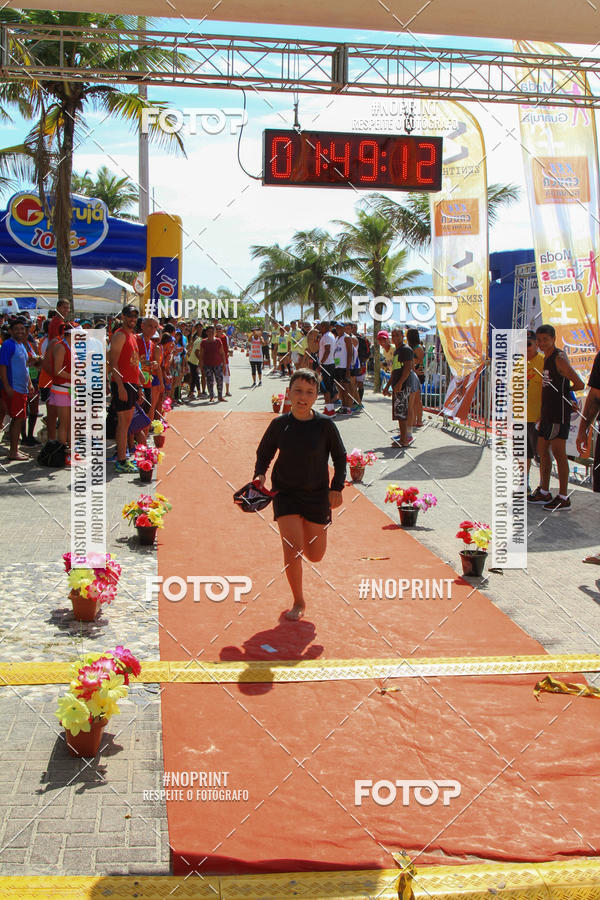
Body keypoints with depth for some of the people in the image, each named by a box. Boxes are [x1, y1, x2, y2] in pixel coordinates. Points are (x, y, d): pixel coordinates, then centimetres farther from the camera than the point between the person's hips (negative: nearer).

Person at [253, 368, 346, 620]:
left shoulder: (324, 424, -9)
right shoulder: (279, 424, -6)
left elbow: (340, 457, 2)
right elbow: (263, 452, 8)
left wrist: (336, 488, -7)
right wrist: (260, 474, -10)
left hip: (317, 495, 1)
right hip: (286, 493, 0)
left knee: (315, 555, 7)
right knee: (293, 548, -13)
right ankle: (298, 602, 7)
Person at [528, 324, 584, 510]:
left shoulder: (559, 358, -13)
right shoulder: (546, 359, 15)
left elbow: (579, 384, -16)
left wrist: (564, 390, 1)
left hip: (559, 412, -9)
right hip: (547, 412, 9)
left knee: (558, 452, -9)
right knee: (542, 450, 13)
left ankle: (563, 498, -7)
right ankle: (543, 493, 23)